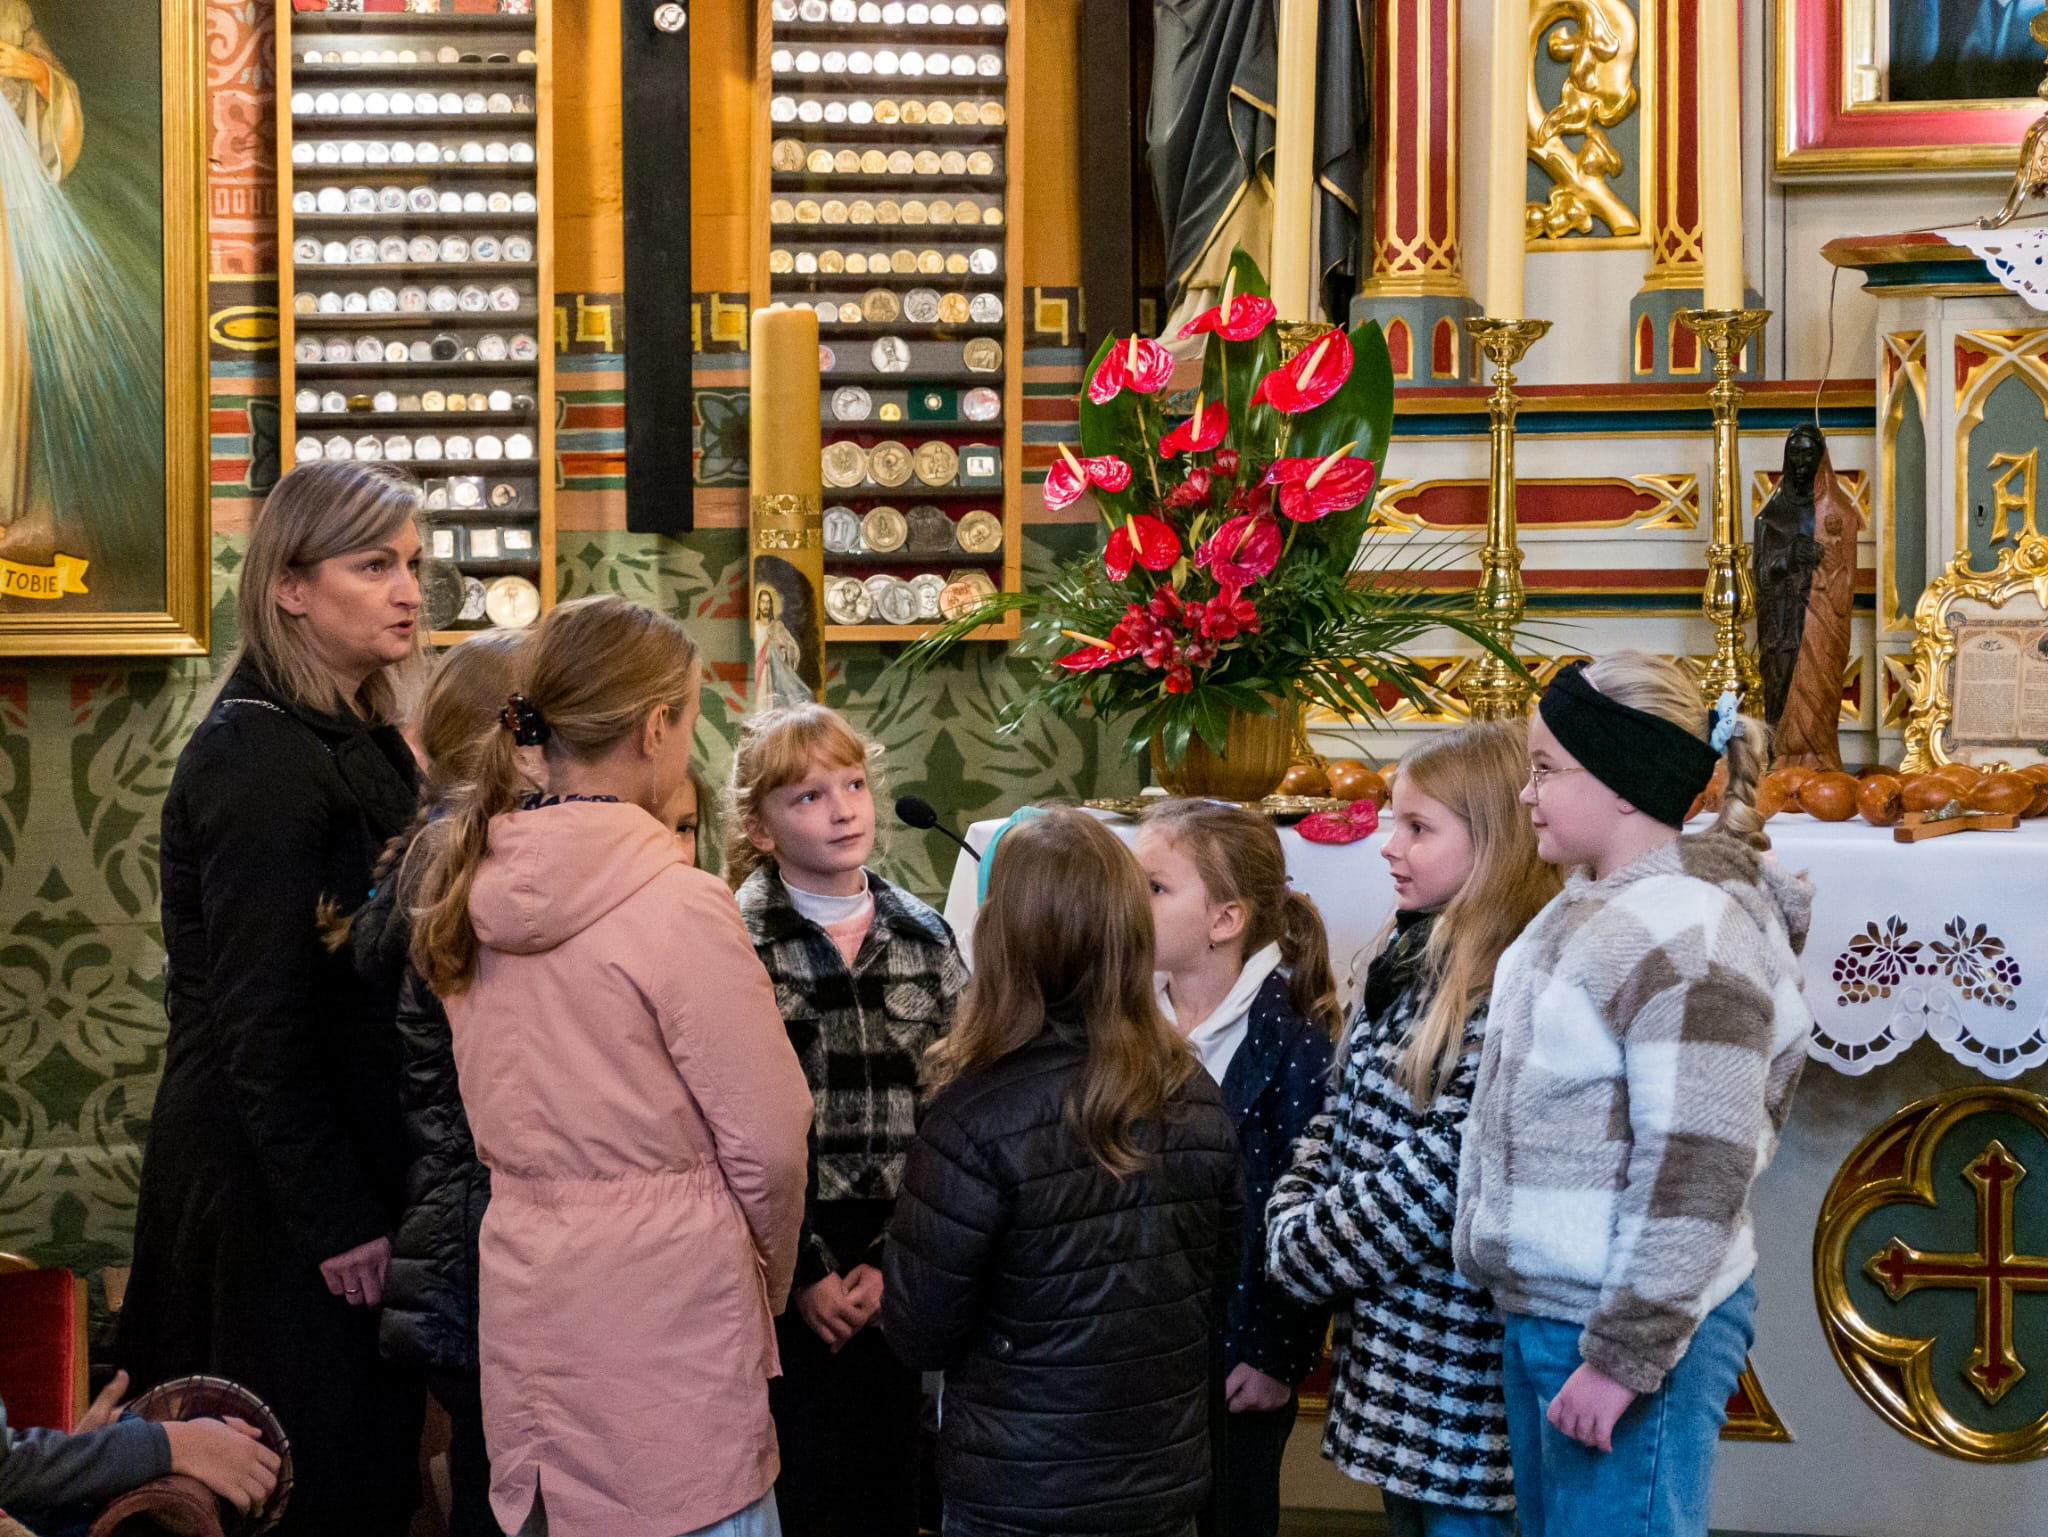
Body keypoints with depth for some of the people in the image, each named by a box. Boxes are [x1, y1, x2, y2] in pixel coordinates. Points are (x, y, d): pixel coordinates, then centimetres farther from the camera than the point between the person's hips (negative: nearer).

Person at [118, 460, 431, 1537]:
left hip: (348, 1153, 9)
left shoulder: (359, 746, 12)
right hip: (272, 1176, -9)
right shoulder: (259, 761, -17)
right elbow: (258, 1022, -19)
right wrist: (339, 1222, -19)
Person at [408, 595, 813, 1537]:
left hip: (523, 1295, 7)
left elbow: (493, 1117, 12)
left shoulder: (473, 889, 4)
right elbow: (767, 1139, -10)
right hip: (663, 1302, -7)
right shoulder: (679, 905, -16)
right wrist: (769, 1276, 5)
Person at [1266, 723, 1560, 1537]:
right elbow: (1339, 1118, 14)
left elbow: (1448, 1167, -24)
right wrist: (1294, 1220, -3)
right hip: (1387, 1345, 9)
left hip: (1463, 1360, -9)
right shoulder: (1406, 957, 9)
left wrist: (1305, 1251, -14)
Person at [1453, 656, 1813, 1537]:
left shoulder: (1690, 933, -18)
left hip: (1633, 1329, -9)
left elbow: (1696, 1170, -22)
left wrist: (1624, 1355, -21)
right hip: (1540, 1316, 9)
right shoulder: (1591, 902, 12)